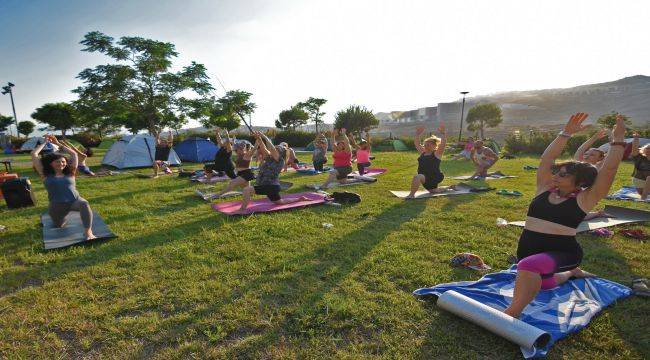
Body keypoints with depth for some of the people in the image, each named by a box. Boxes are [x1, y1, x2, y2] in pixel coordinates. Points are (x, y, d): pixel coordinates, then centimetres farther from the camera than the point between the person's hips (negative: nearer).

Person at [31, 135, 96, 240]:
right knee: (58, 225, 17)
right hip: (57, 205, 2)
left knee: (84, 204, -35)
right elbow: (34, 154, 4)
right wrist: (45, 142, 14)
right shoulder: (46, 175, 5)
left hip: (75, 200, -2)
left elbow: (74, 154, 9)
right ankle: (63, 217, 53)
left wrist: (57, 143, 17)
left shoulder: (70, 173, 7)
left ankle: (88, 232, -39)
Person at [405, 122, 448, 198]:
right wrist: (417, 135, 10)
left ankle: (411, 195, -32)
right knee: (432, 191, 29)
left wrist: (443, 133, -22)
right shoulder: (422, 152, 14)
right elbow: (417, 144, 18)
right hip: (424, 178, 9)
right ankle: (446, 189, 51)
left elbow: (443, 144, -17)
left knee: (417, 177, -37)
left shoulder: (437, 153, -4)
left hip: (434, 177, -9)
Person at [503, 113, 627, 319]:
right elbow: (547, 159, -1)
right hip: (529, 250, 7)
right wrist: (566, 133, -3)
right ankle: (571, 272, 56)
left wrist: (617, 141, -10)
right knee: (543, 284, 32)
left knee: (528, 266, -39)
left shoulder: (583, 199, -6)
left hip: (562, 252, -7)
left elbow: (608, 170, -14)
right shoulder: (544, 189, 4)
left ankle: (512, 314, -30)